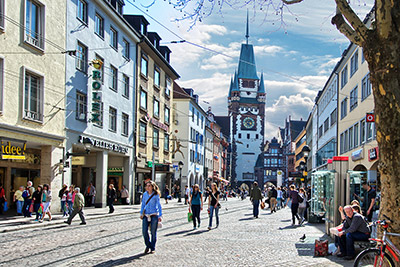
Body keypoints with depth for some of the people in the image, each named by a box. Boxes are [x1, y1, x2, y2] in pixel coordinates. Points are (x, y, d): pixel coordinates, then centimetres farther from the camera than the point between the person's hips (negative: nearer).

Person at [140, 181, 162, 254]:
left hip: (154, 215, -3)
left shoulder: (156, 195, -3)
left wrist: (160, 216, -3)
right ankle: (148, 245, 17)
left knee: (153, 232, 2)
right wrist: (141, 213, 12)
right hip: (146, 215, 3)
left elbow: (159, 205, 1)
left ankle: (153, 248, 15)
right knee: (144, 231, -5)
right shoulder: (145, 194, 7)